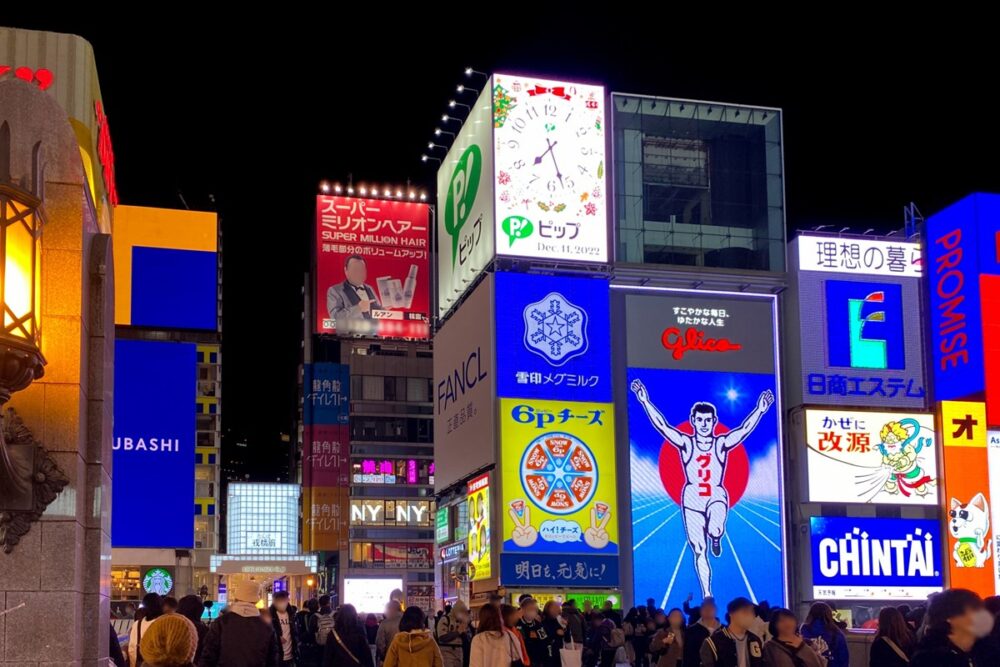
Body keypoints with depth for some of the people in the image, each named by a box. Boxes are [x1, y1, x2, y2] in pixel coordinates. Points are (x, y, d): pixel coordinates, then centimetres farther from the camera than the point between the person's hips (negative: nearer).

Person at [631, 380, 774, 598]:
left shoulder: (721, 444, 0)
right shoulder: (686, 443, -1)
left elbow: (745, 429, -11)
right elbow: (661, 425, -9)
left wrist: (760, 409, -24)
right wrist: (645, 402, -19)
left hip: (717, 497, -1)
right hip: (692, 499, 1)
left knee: (715, 530, -33)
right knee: (699, 551, 2)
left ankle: (716, 538, 6)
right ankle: (707, 595, 14)